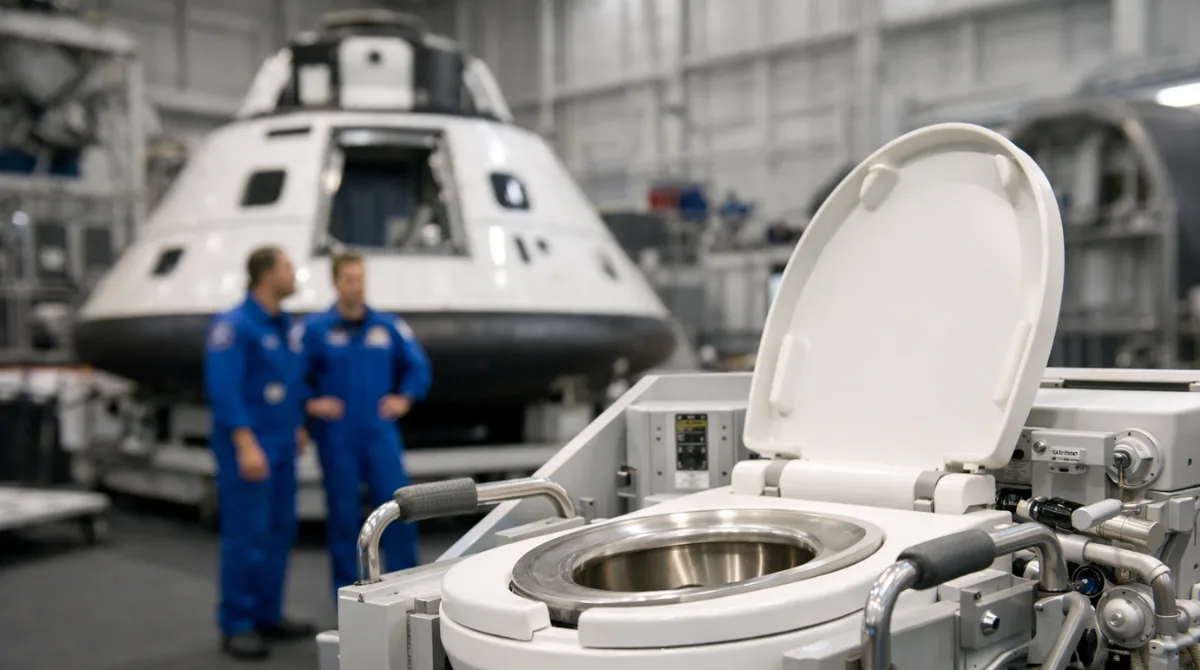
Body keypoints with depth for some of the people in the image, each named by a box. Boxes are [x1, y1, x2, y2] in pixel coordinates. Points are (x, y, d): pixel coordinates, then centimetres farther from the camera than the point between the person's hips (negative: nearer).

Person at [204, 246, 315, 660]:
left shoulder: (282, 323, 13)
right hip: (248, 447, -9)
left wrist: (297, 427, 19)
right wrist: (246, 445, -21)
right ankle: (236, 627, 5)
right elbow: (223, 390, -18)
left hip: (281, 446, 9)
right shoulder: (233, 326, -13)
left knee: (279, 532, 12)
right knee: (246, 537, -5)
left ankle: (268, 617, 22)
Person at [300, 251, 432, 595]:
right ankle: (347, 591, 16)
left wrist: (404, 398, 3)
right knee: (343, 512, 4)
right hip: (335, 435, -2)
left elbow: (418, 366, 15)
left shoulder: (389, 326, 6)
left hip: (380, 430, 2)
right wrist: (311, 405, -10)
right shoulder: (315, 328, -2)